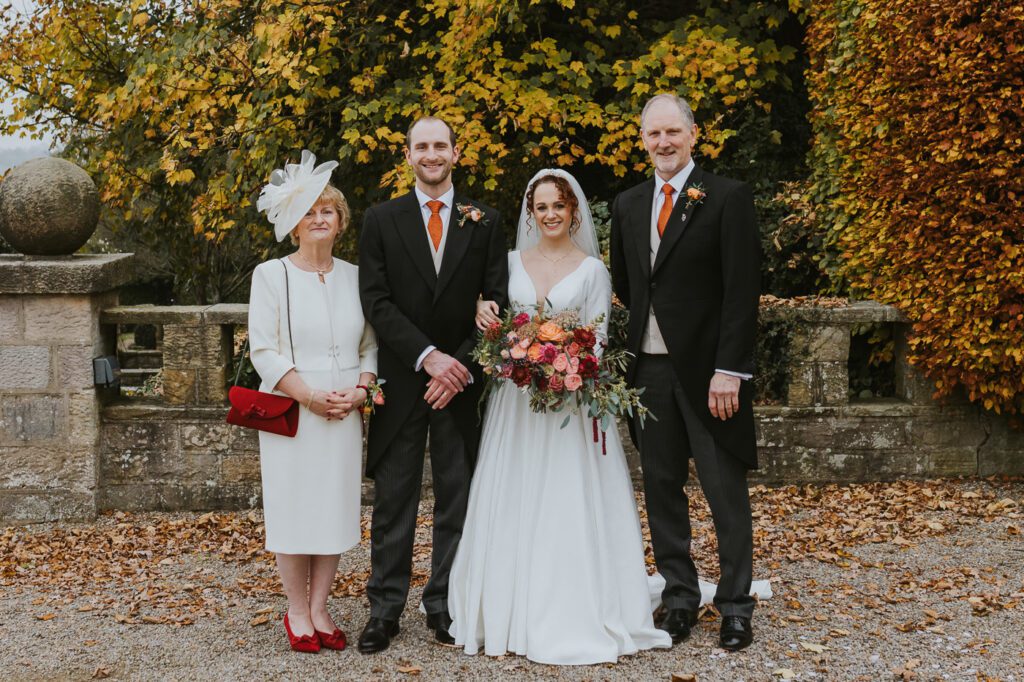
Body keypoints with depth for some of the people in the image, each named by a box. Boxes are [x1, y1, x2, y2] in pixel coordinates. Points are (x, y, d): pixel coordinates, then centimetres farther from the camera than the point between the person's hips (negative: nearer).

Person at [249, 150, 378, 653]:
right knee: (293, 508, 4)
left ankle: (319, 610, 19)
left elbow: (370, 346, 9)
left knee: (336, 508, 7)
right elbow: (263, 351, -8)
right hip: (291, 411, -3)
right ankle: (297, 614, 17)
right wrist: (311, 395, -15)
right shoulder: (271, 274, -2)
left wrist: (360, 390, -9)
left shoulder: (354, 276, 8)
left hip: (345, 413, 3)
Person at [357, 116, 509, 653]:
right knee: (393, 500, 4)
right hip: (401, 380, -1)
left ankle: (445, 605, 17)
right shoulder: (381, 220, 4)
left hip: (462, 378, 1)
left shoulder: (485, 221, 6)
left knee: (457, 498, 6)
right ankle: (385, 609, 12)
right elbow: (376, 302, -5)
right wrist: (429, 357, -16)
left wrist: (462, 367, -10)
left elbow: (495, 303, 2)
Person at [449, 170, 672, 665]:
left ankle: (572, 622, 5)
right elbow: (496, 325, 14)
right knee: (512, 507, 3)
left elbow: (597, 340, -1)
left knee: (568, 507, -4)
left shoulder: (592, 269, 2)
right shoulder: (511, 261, 10)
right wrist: (484, 315, -9)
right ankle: (511, 616, 12)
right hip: (515, 398, 3)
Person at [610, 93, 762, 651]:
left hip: (706, 368, -5)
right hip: (648, 368, 5)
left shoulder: (728, 198, -5)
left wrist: (729, 370, -15)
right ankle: (679, 599, 21)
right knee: (661, 489, 10)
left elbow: (742, 291, -10)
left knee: (726, 491, 2)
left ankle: (735, 606, 14)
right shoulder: (627, 206, 12)